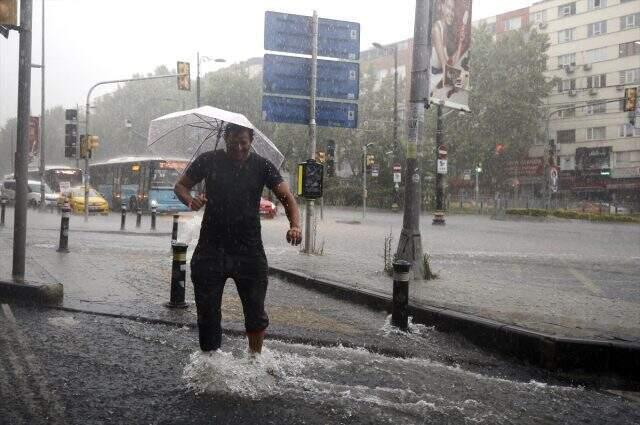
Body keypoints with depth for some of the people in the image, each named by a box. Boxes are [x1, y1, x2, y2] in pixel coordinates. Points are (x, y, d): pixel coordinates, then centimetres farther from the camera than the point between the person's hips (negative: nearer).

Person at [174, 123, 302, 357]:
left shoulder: (261, 166, 0)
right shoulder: (209, 161, 1)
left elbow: (287, 197, -3)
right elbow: (180, 185, 11)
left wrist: (295, 226, -23)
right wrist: (190, 200, -13)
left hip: (250, 251, 0)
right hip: (211, 250, 0)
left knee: (256, 313, 4)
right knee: (208, 312, 6)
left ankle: (255, 358, 25)